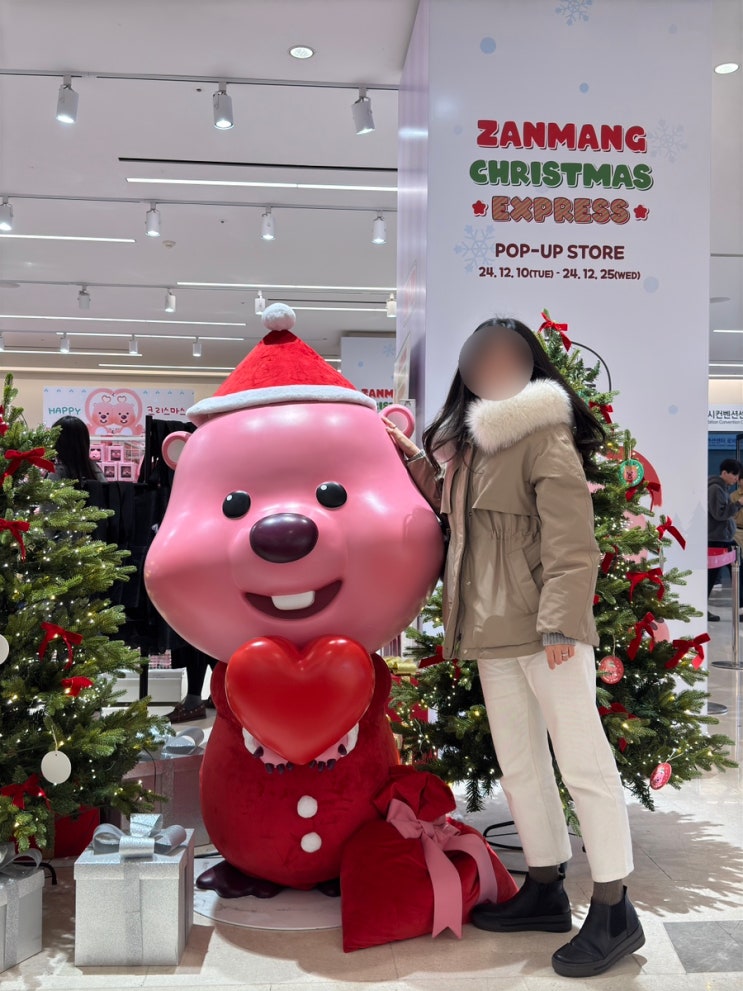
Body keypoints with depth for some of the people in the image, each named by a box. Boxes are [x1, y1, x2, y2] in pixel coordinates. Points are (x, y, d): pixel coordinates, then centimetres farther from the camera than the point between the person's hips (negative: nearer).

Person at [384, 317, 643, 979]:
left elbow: (572, 541, -16)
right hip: (492, 631, 9)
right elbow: (452, 509, 22)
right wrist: (415, 457, 16)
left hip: (543, 627, -9)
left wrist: (561, 625, -21)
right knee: (519, 763, 15)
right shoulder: (474, 441, 16)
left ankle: (614, 912, 10)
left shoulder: (544, 436, -10)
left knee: (582, 761, -1)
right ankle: (546, 891, 29)